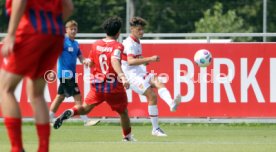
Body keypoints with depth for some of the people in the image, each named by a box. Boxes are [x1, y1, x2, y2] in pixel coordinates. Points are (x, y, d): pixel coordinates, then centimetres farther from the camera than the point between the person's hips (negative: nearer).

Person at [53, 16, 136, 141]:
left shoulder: (96, 45, 4)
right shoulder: (117, 46, -11)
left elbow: (91, 63, 9)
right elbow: (114, 60, -30)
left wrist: (87, 62, 34)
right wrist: (122, 75, -44)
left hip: (97, 84, 4)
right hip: (114, 86, -3)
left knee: (85, 108, 5)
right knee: (123, 112, 17)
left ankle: (70, 112, -26)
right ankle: (127, 137, 25)